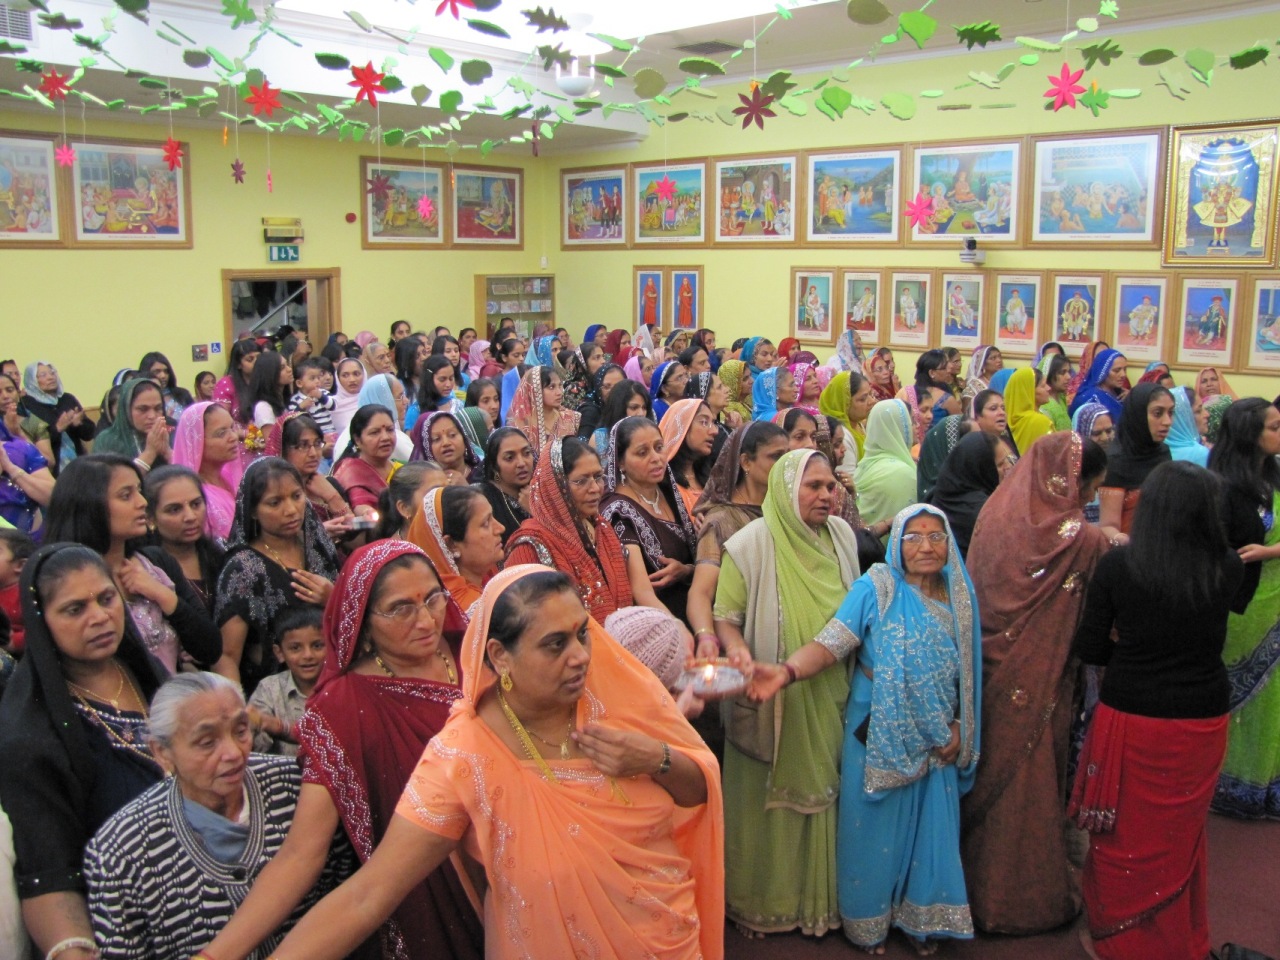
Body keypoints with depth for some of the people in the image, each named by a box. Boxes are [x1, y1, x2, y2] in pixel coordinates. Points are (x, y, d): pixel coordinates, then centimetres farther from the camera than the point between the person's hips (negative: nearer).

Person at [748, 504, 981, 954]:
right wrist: (786, 672, -39)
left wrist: (958, 729, 1)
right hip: (879, 736, -4)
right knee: (876, 826, 7)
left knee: (931, 828, 10)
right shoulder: (876, 587, -11)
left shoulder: (960, 597, 3)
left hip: (937, 742, 4)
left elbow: (966, 672, 11)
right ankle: (869, 920, 27)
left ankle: (922, 919, 30)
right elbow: (831, 642, -21)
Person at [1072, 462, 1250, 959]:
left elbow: (1090, 649, -8)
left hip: (1131, 721, -2)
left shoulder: (1117, 566, -16)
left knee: (1126, 840, 16)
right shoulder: (1227, 568, -10)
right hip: (1203, 723, 2)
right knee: (1182, 837, 22)